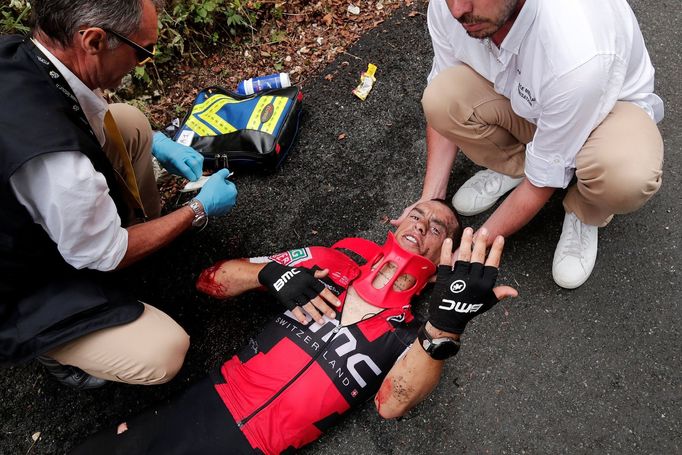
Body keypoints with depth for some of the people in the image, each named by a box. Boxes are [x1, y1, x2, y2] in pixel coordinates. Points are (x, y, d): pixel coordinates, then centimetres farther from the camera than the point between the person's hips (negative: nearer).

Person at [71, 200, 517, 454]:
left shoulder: (410, 333, 1)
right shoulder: (332, 262, 5)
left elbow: (392, 404, -22)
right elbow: (211, 280, 9)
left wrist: (447, 323, -37)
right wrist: (273, 272, -9)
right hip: (207, 401, 3)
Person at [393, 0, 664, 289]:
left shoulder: (579, 57, -42)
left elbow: (544, 177, -28)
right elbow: (445, 111, -9)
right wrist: (429, 200, -14)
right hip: (520, 95, 4)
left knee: (627, 178, -38)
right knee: (441, 98, -25)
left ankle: (584, 214, 0)